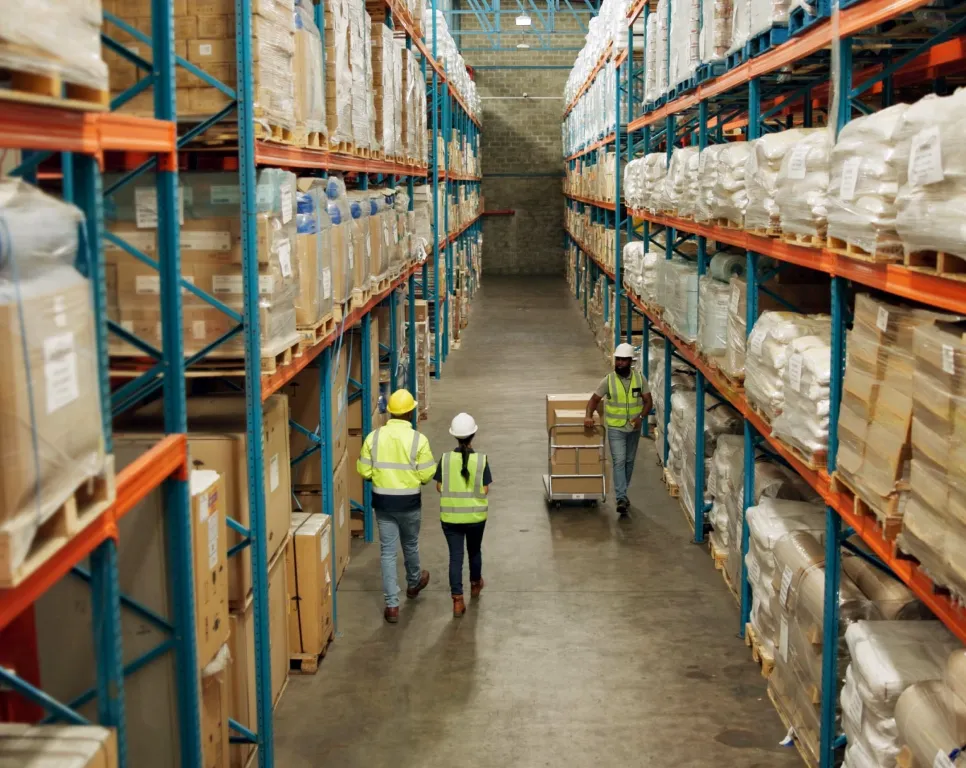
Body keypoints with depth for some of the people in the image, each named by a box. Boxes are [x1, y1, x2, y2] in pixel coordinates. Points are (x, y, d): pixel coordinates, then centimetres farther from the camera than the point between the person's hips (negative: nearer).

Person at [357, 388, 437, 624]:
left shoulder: (373, 437, -8)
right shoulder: (418, 439, -14)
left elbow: (363, 470, -3)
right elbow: (427, 475, -13)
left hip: (382, 501, 1)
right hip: (409, 502, -1)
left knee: (387, 551, 6)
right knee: (410, 545, 22)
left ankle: (392, 605, 5)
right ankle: (413, 584, 47)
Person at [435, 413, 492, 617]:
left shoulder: (445, 459, -11)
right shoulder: (481, 460, -13)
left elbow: (439, 487, -3)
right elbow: (485, 490, -9)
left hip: (450, 516, 0)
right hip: (475, 516, 0)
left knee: (455, 556, 5)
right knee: (474, 551, 23)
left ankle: (458, 600, 1)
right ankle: (475, 584, 44)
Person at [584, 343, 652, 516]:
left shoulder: (639, 379, -4)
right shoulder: (608, 380, -8)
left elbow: (648, 401, -1)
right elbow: (595, 399, -2)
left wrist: (641, 417, -19)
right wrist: (588, 416, -19)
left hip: (634, 428, 3)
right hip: (615, 428, -3)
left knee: (629, 461, 14)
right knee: (619, 461, -12)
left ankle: (622, 493, 31)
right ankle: (621, 498, -17)